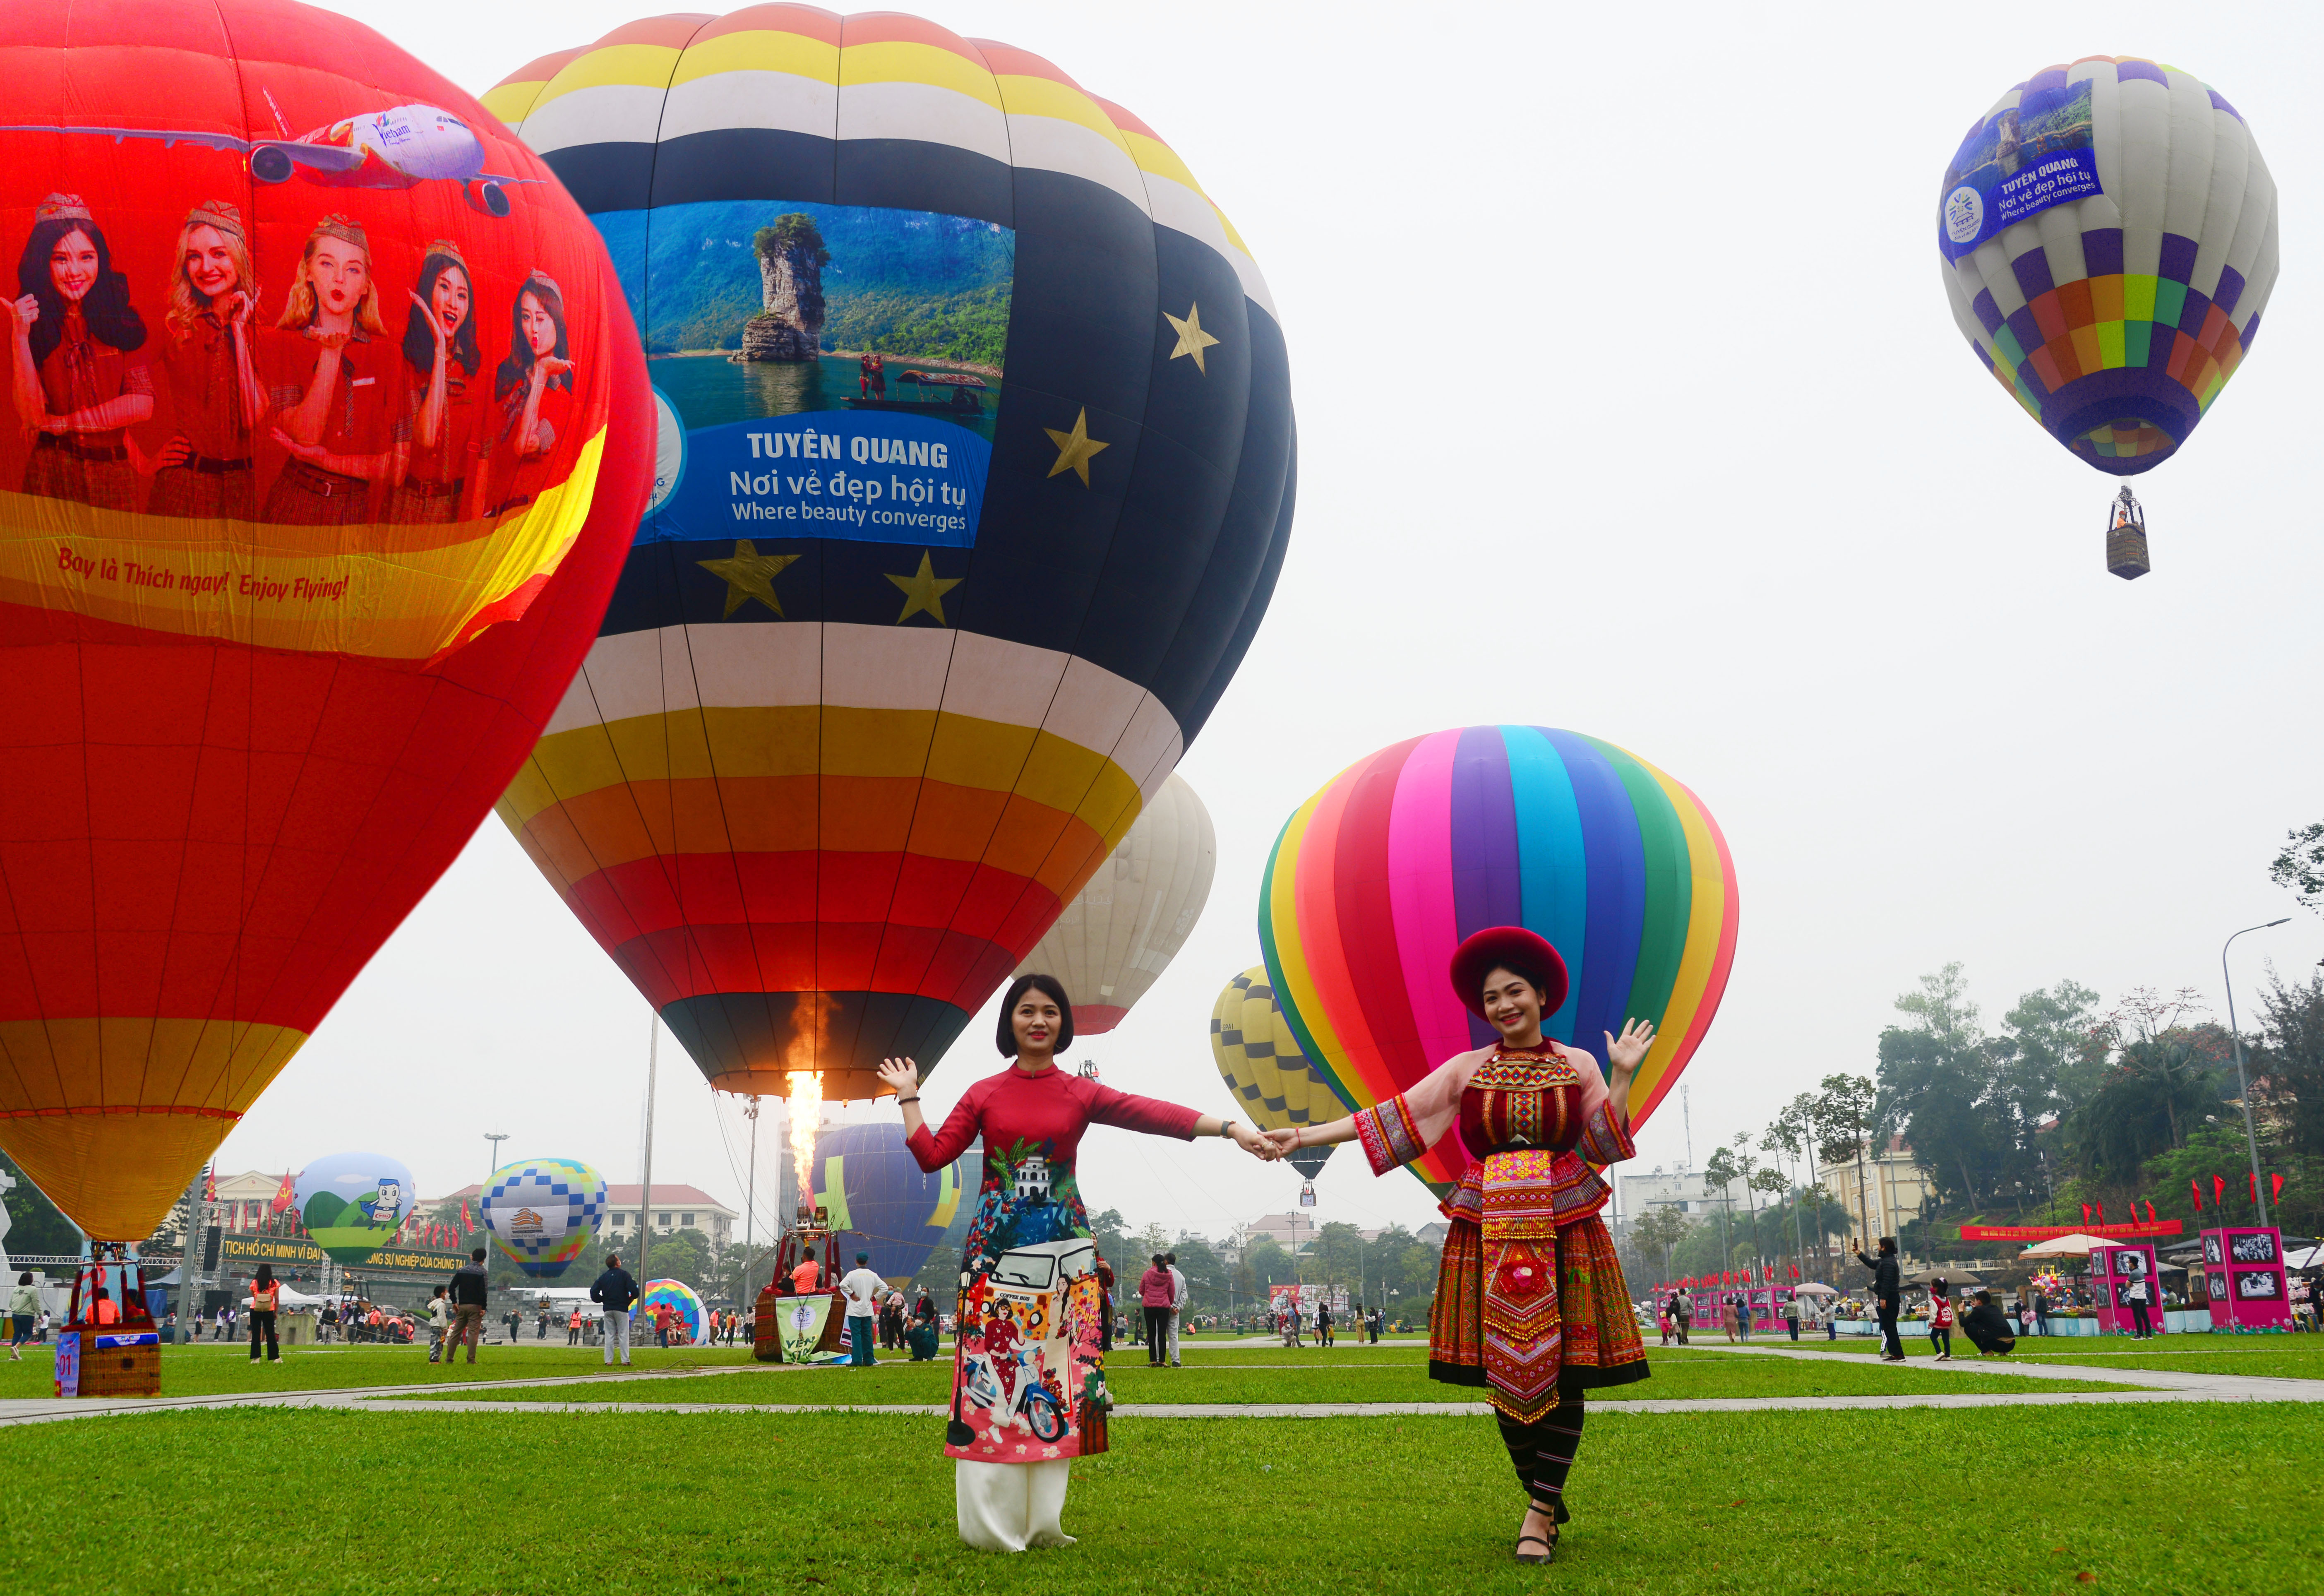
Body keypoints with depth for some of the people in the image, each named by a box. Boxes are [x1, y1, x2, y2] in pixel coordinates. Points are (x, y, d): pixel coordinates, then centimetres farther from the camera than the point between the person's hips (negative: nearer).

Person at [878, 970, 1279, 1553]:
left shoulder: (1080, 1093, 5)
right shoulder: (984, 1095, 6)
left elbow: (1151, 1113, -7)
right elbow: (933, 1155, 2)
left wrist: (1230, 1127, -18)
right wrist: (909, 1097, 7)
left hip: (1064, 1250, 1)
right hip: (995, 1248, -1)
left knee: (1056, 1374, -1)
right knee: (991, 1373, -3)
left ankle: (1042, 1520, 7)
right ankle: (991, 1522, 3)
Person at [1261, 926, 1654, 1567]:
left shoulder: (1578, 1065, 7)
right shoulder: (1467, 1069, 7)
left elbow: (1603, 1145, 3)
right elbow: (1393, 1117, 4)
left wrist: (1623, 1076, -6)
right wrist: (1305, 1136, -1)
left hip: (1566, 1230, 0)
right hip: (1488, 1235, 1)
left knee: (1565, 1365, -5)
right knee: (1505, 1369, 1)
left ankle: (1540, 1511, 1)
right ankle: (1543, 1496, 18)